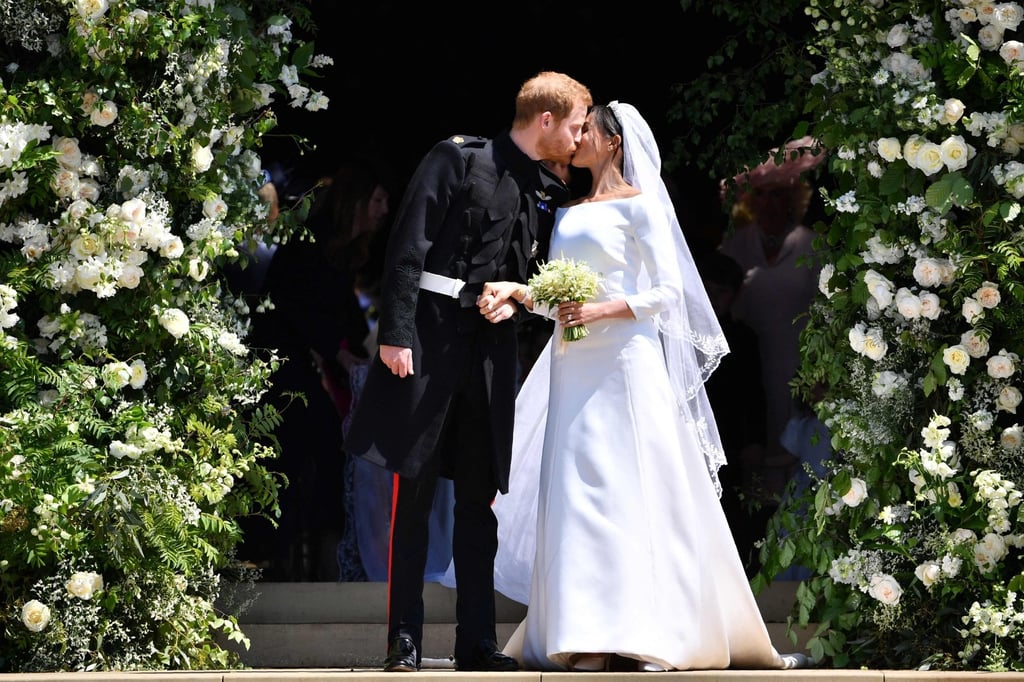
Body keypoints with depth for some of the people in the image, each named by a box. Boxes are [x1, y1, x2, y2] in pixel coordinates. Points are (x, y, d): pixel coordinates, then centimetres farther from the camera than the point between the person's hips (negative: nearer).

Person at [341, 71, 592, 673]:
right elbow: (408, 248, -9)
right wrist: (396, 332, -15)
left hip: (493, 349, 6)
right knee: (415, 493, -2)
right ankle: (405, 640, 1)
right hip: (431, 335, -5)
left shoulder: (552, 194, 13)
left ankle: (477, 641, 10)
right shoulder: (458, 159, -4)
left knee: (480, 499, 7)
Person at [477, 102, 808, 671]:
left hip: (625, 364, -7)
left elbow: (668, 291, -6)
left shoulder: (637, 205, -1)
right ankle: (592, 633, -1)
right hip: (576, 367, 7)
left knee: (632, 490, -10)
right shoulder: (570, 213, 19)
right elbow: (556, 293, 16)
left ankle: (649, 635, -11)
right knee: (579, 492, 0)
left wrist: (603, 310, -17)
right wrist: (517, 291, -3)